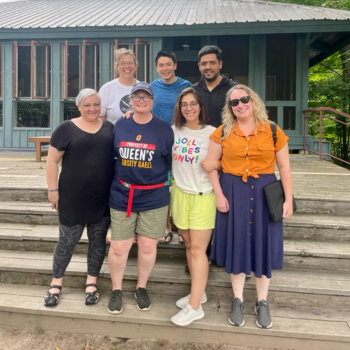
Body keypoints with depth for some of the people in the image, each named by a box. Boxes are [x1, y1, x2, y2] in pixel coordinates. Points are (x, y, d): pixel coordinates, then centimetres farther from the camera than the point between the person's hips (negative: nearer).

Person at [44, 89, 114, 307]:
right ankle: (56, 282, 28)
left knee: (98, 240, 12)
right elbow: (52, 161, -3)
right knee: (67, 241, 8)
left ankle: (92, 282, 28)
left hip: (103, 198, 3)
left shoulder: (110, 128, 7)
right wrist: (53, 190, -5)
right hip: (73, 198, -3)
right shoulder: (66, 129, -4)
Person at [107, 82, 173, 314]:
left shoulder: (164, 129, -3)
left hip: (154, 197, -1)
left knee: (148, 245, 9)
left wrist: (170, 188, 3)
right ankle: (116, 290, 27)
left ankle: (142, 288, 30)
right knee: (118, 247, 5)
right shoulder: (120, 125, 3)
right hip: (122, 196, 2)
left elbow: (173, 163, 3)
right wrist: (116, 182, 11)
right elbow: (111, 156, 12)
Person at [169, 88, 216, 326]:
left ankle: (195, 307, 1)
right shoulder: (174, 131, 5)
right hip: (180, 193, 5)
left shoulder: (212, 133, -6)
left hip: (203, 195, -5)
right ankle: (199, 292, 28)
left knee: (197, 249, -5)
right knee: (189, 245, 13)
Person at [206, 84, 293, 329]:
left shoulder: (273, 132, -1)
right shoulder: (222, 133, 0)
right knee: (236, 244, 7)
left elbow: (284, 167, 1)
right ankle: (238, 300, 24)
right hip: (233, 192, 0)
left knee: (262, 245, 7)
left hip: (264, 193, 0)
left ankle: (262, 303, 24)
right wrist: (219, 195, -7)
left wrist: (289, 199, -3)